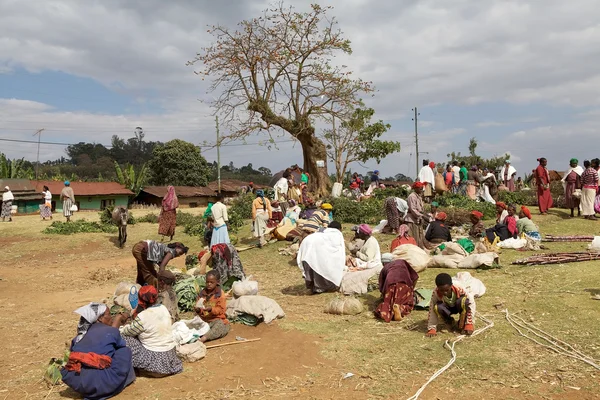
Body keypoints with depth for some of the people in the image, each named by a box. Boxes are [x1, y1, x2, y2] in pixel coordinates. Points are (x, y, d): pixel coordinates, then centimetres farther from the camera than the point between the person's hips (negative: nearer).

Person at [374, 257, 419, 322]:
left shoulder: (384, 269, 30)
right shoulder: (402, 261, 34)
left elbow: (381, 288, 20)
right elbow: (414, 276, 27)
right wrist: (411, 290, 37)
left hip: (390, 283, 0)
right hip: (405, 281, 0)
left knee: (388, 303, 16)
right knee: (408, 303, 12)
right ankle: (400, 308, -20)